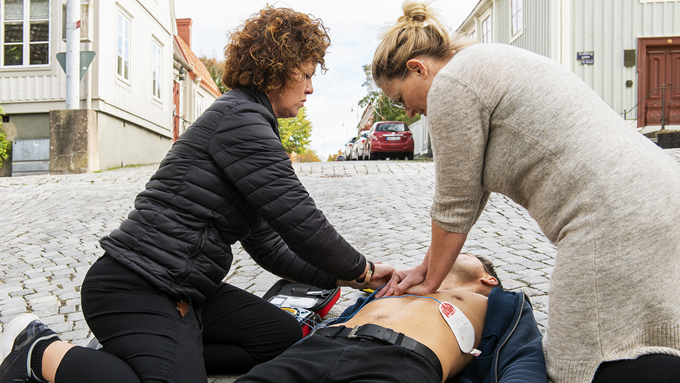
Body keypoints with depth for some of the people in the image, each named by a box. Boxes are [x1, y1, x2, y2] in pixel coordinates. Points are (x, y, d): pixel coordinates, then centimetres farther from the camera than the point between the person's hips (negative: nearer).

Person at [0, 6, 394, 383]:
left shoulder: (253, 124, 19)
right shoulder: (239, 116, -13)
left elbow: (269, 248, 18)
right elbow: (300, 222, -17)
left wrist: (344, 276, 13)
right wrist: (359, 269, -1)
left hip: (186, 290, 11)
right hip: (133, 288, -11)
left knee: (287, 338, 10)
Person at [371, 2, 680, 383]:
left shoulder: (450, 84, -9)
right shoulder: (483, 64, 21)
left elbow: (455, 205, -2)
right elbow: (471, 191, 23)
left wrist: (431, 281, 14)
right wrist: (427, 267, 26)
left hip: (617, 224, -11)